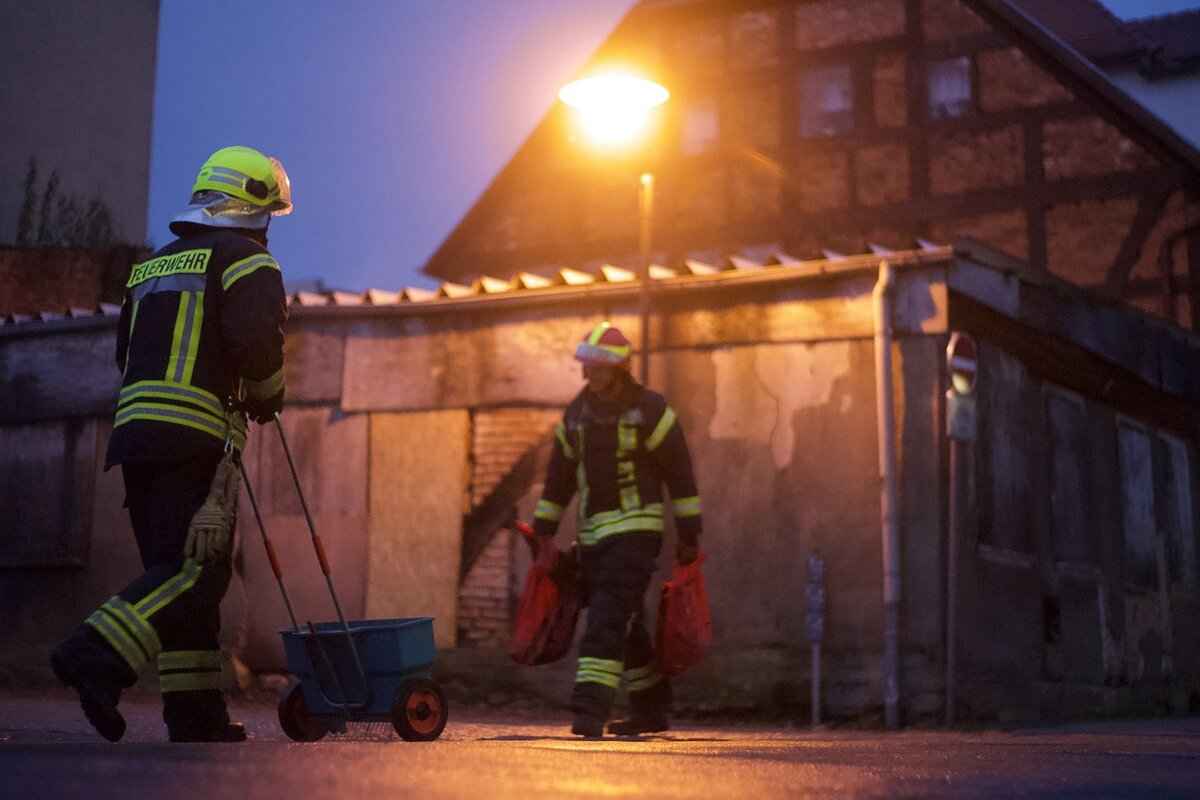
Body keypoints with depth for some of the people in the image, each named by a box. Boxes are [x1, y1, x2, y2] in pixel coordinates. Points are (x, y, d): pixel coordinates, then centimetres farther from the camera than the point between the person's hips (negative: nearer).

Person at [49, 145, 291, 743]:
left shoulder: (151, 265, 24)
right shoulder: (245, 258, 0)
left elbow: (127, 354, 23)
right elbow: (256, 341, -13)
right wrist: (267, 398, 5)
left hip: (134, 426, 8)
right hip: (198, 437, -8)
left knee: (173, 572, 8)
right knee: (197, 570, -11)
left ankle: (196, 716, 6)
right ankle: (97, 656, -28)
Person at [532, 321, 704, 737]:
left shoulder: (650, 409, -7)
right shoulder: (577, 412, 9)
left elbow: (680, 473, -5)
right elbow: (558, 476, 14)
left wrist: (689, 534, -6)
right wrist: (544, 531, 11)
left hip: (636, 529, -6)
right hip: (593, 533, 6)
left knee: (609, 617, -17)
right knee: (627, 627, 12)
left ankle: (591, 710, -21)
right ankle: (652, 711, 23)